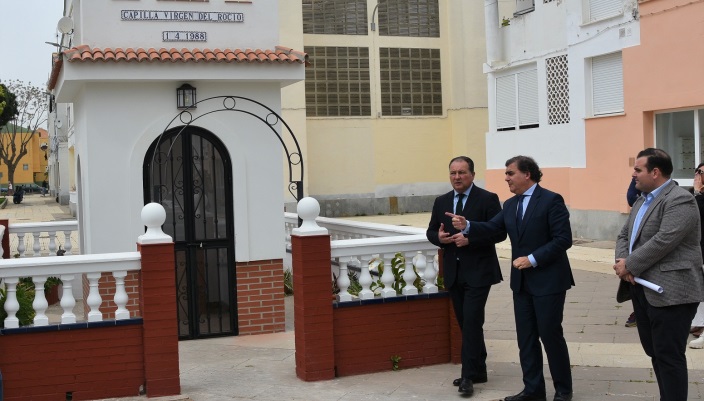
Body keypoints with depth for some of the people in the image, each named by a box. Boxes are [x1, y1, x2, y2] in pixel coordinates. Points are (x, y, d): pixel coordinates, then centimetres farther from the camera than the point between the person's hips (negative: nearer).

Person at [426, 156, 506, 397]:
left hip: (478, 271, -6)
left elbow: (499, 232, -10)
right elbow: (430, 232, 14)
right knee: (465, 323, 12)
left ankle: (468, 376, -7)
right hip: (453, 272, 6)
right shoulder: (441, 202, 10)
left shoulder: (487, 199, -6)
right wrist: (439, 237, -9)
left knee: (471, 322, -11)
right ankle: (478, 371, 24)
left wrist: (470, 238, -21)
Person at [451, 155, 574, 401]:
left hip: (548, 280, -7)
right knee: (526, 337, 10)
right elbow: (492, 228, 2)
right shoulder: (510, 205, 10)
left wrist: (532, 259, -21)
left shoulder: (551, 200, -12)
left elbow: (563, 239, -17)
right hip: (522, 282, 7)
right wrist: (467, 226, -16)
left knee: (550, 335, 1)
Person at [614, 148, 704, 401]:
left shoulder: (679, 200, -14)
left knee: (669, 355, -4)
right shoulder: (642, 200, 17)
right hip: (643, 289, 10)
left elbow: (663, 241, -23)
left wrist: (629, 265, -15)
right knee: (655, 352, 16)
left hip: (670, 291, -9)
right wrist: (622, 261, -5)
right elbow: (624, 235, 15)